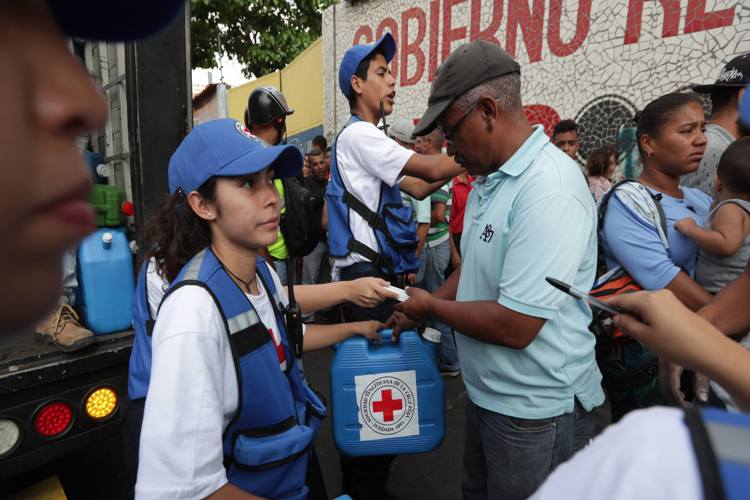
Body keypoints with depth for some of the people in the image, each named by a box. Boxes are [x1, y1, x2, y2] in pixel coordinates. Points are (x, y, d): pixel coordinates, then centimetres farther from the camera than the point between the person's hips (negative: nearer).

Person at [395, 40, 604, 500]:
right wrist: (415, 312, 3)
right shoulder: (489, 181, 4)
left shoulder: (549, 187, -27)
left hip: (534, 410, -8)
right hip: (487, 393, 9)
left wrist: (432, 307, -14)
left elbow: (515, 325, -30)